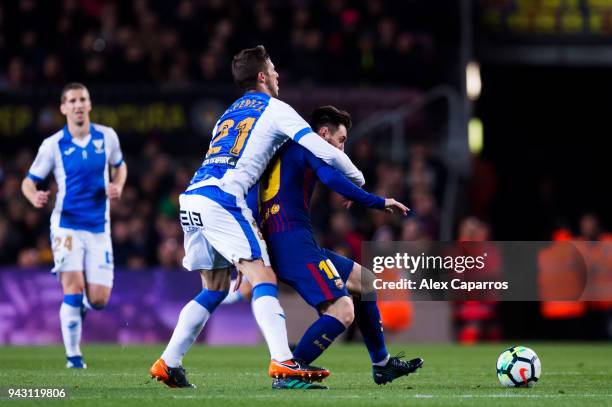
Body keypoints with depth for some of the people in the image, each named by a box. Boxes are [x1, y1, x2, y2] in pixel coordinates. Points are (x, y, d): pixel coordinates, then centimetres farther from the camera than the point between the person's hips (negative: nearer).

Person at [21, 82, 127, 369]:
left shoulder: (107, 137, 1)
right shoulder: (53, 145, -6)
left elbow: (119, 166, 19)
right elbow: (29, 182, 1)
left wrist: (118, 186, -3)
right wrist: (35, 197, -23)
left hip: (99, 228, 3)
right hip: (67, 225, -3)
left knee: (99, 299, -2)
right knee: (74, 286, -17)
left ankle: (79, 307, 35)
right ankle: (73, 355, -4)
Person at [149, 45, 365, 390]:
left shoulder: (229, 113, 28)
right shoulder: (275, 109, 7)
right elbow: (323, 151, 0)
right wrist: (357, 179, 16)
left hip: (192, 196, 8)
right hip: (222, 198, -8)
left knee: (216, 288, 18)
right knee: (264, 279, -12)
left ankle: (168, 364, 16)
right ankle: (283, 365, -28)